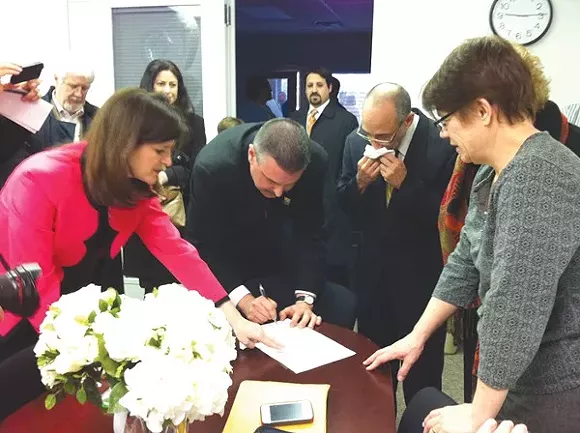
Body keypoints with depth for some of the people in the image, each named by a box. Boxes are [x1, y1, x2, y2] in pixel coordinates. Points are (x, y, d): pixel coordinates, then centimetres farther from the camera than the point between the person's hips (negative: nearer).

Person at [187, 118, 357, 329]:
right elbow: (204, 244, -23)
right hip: (226, 261, -2)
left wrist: (305, 298, -28)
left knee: (342, 305, -10)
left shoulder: (315, 161, -25)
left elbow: (309, 233, -17)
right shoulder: (212, 166, -32)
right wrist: (244, 299, -33)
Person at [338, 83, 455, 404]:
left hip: (421, 273, -4)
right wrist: (360, 182, -19)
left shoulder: (442, 144, -20)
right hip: (372, 268, 4)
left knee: (421, 370, 13)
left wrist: (405, 183, -28)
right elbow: (344, 204, 2)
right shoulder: (357, 141, -6)